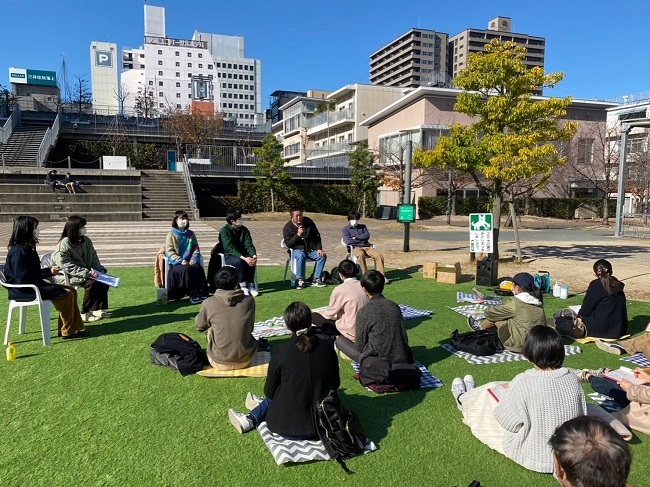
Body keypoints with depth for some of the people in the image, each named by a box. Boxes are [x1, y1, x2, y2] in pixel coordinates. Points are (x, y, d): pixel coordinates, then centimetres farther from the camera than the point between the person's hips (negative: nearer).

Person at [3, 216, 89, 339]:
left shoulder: (27, 248, 13)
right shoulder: (19, 251, -19)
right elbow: (23, 277, -24)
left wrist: (49, 270, 4)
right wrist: (48, 272, -20)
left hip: (35, 285, 10)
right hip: (24, 291, -10)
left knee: (71, 291, 2)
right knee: (66, 294, -19)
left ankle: (74, 328, 1)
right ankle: (67, 331, -7)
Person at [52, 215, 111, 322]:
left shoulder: (86, 241, 5)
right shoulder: (64, 245, -17)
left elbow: (93, 258, 13)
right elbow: (68, 267, -22)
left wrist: (100, 269, -6)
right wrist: (87, 273, -29)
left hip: (86, 273, 7)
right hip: (67, 277, -7)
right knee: (91, 282, -29)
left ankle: (100, 309, -6)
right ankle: (85, 313, -17)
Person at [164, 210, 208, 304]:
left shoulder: (191, 234, 15)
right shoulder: (171, 234, 4)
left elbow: (196, 248, 13)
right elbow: (169, 251, -4)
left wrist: (194, 259, -8)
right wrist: (180, 261, -18)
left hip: (189, 261, 3)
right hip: (176, 262, -3)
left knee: (198, 268, -28)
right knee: (185, 270, -33)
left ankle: (202, 293, -23)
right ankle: (193, 294, -25)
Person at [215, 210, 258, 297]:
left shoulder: (244, 230, 1)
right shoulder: (224, 230, -14)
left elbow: (249, 245, -6)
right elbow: (230, 248, -24)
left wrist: (254, 255, -28)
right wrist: (244, 258, -36)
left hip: (242, 254, 4)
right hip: (228, 255, -4)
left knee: (251, 260, -26)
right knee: (238, 261, -35)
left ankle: (250, 286, -19)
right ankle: (243, 287, -28)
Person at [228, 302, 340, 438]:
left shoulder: (281, 351, -16)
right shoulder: (328, 346, -8)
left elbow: (269, 391, -3)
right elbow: (335, 384, 5)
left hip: (290, 428, -3)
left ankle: (252, 419, 38)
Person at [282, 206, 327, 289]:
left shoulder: (308, 222, 3)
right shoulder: (287, 227, -7)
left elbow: (316, 236, 9)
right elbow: (288, 244, -14)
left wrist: (319, 248, -4)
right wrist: (297, 235, -27)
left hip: (310, 249, 4)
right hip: (297, 250, -4)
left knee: (322, 255, -20)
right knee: (301, 256, -37)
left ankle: (316, 279, -16)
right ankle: (301, 280, -27)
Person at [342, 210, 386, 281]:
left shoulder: (363, 226, 25)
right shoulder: (345, 229, 11)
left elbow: (367, 236, 7)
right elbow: (348, 241, -5)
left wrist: (356, 237, -2)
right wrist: (361, 239, 2)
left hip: (367, 246, 4)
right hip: (355, 247, -4)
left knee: (379, 255, -24)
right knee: (360, 255, -40)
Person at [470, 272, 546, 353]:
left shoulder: (515, 303, -19)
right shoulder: (539, 303, 1)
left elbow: (489, 313, -9)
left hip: (518, 346, -7)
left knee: (495, 316, 7)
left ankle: (480, 327, 37)